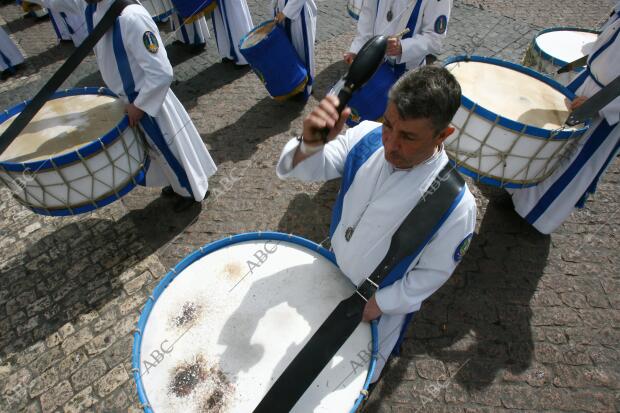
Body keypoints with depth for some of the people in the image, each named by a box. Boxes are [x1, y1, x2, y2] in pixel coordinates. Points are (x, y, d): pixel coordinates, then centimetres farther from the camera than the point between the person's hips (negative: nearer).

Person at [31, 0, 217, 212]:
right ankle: (178, 184, 46)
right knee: (159, 148, 23)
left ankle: (190, 191, 35)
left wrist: (139, 105, -21)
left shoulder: (131, 17, -30)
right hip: (130, 99, 8)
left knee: (169, 148, 11)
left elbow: (161, 73, -31)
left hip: (150, 100, -8)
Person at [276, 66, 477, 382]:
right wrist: (311, 143, -43)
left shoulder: (454, 206, -35)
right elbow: (299, 169, -20)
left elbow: (433, 273, -20)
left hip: (383, 303, -3)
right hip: (334, 272, 4)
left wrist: (378, 304, -16)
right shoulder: (368, 137, -25)